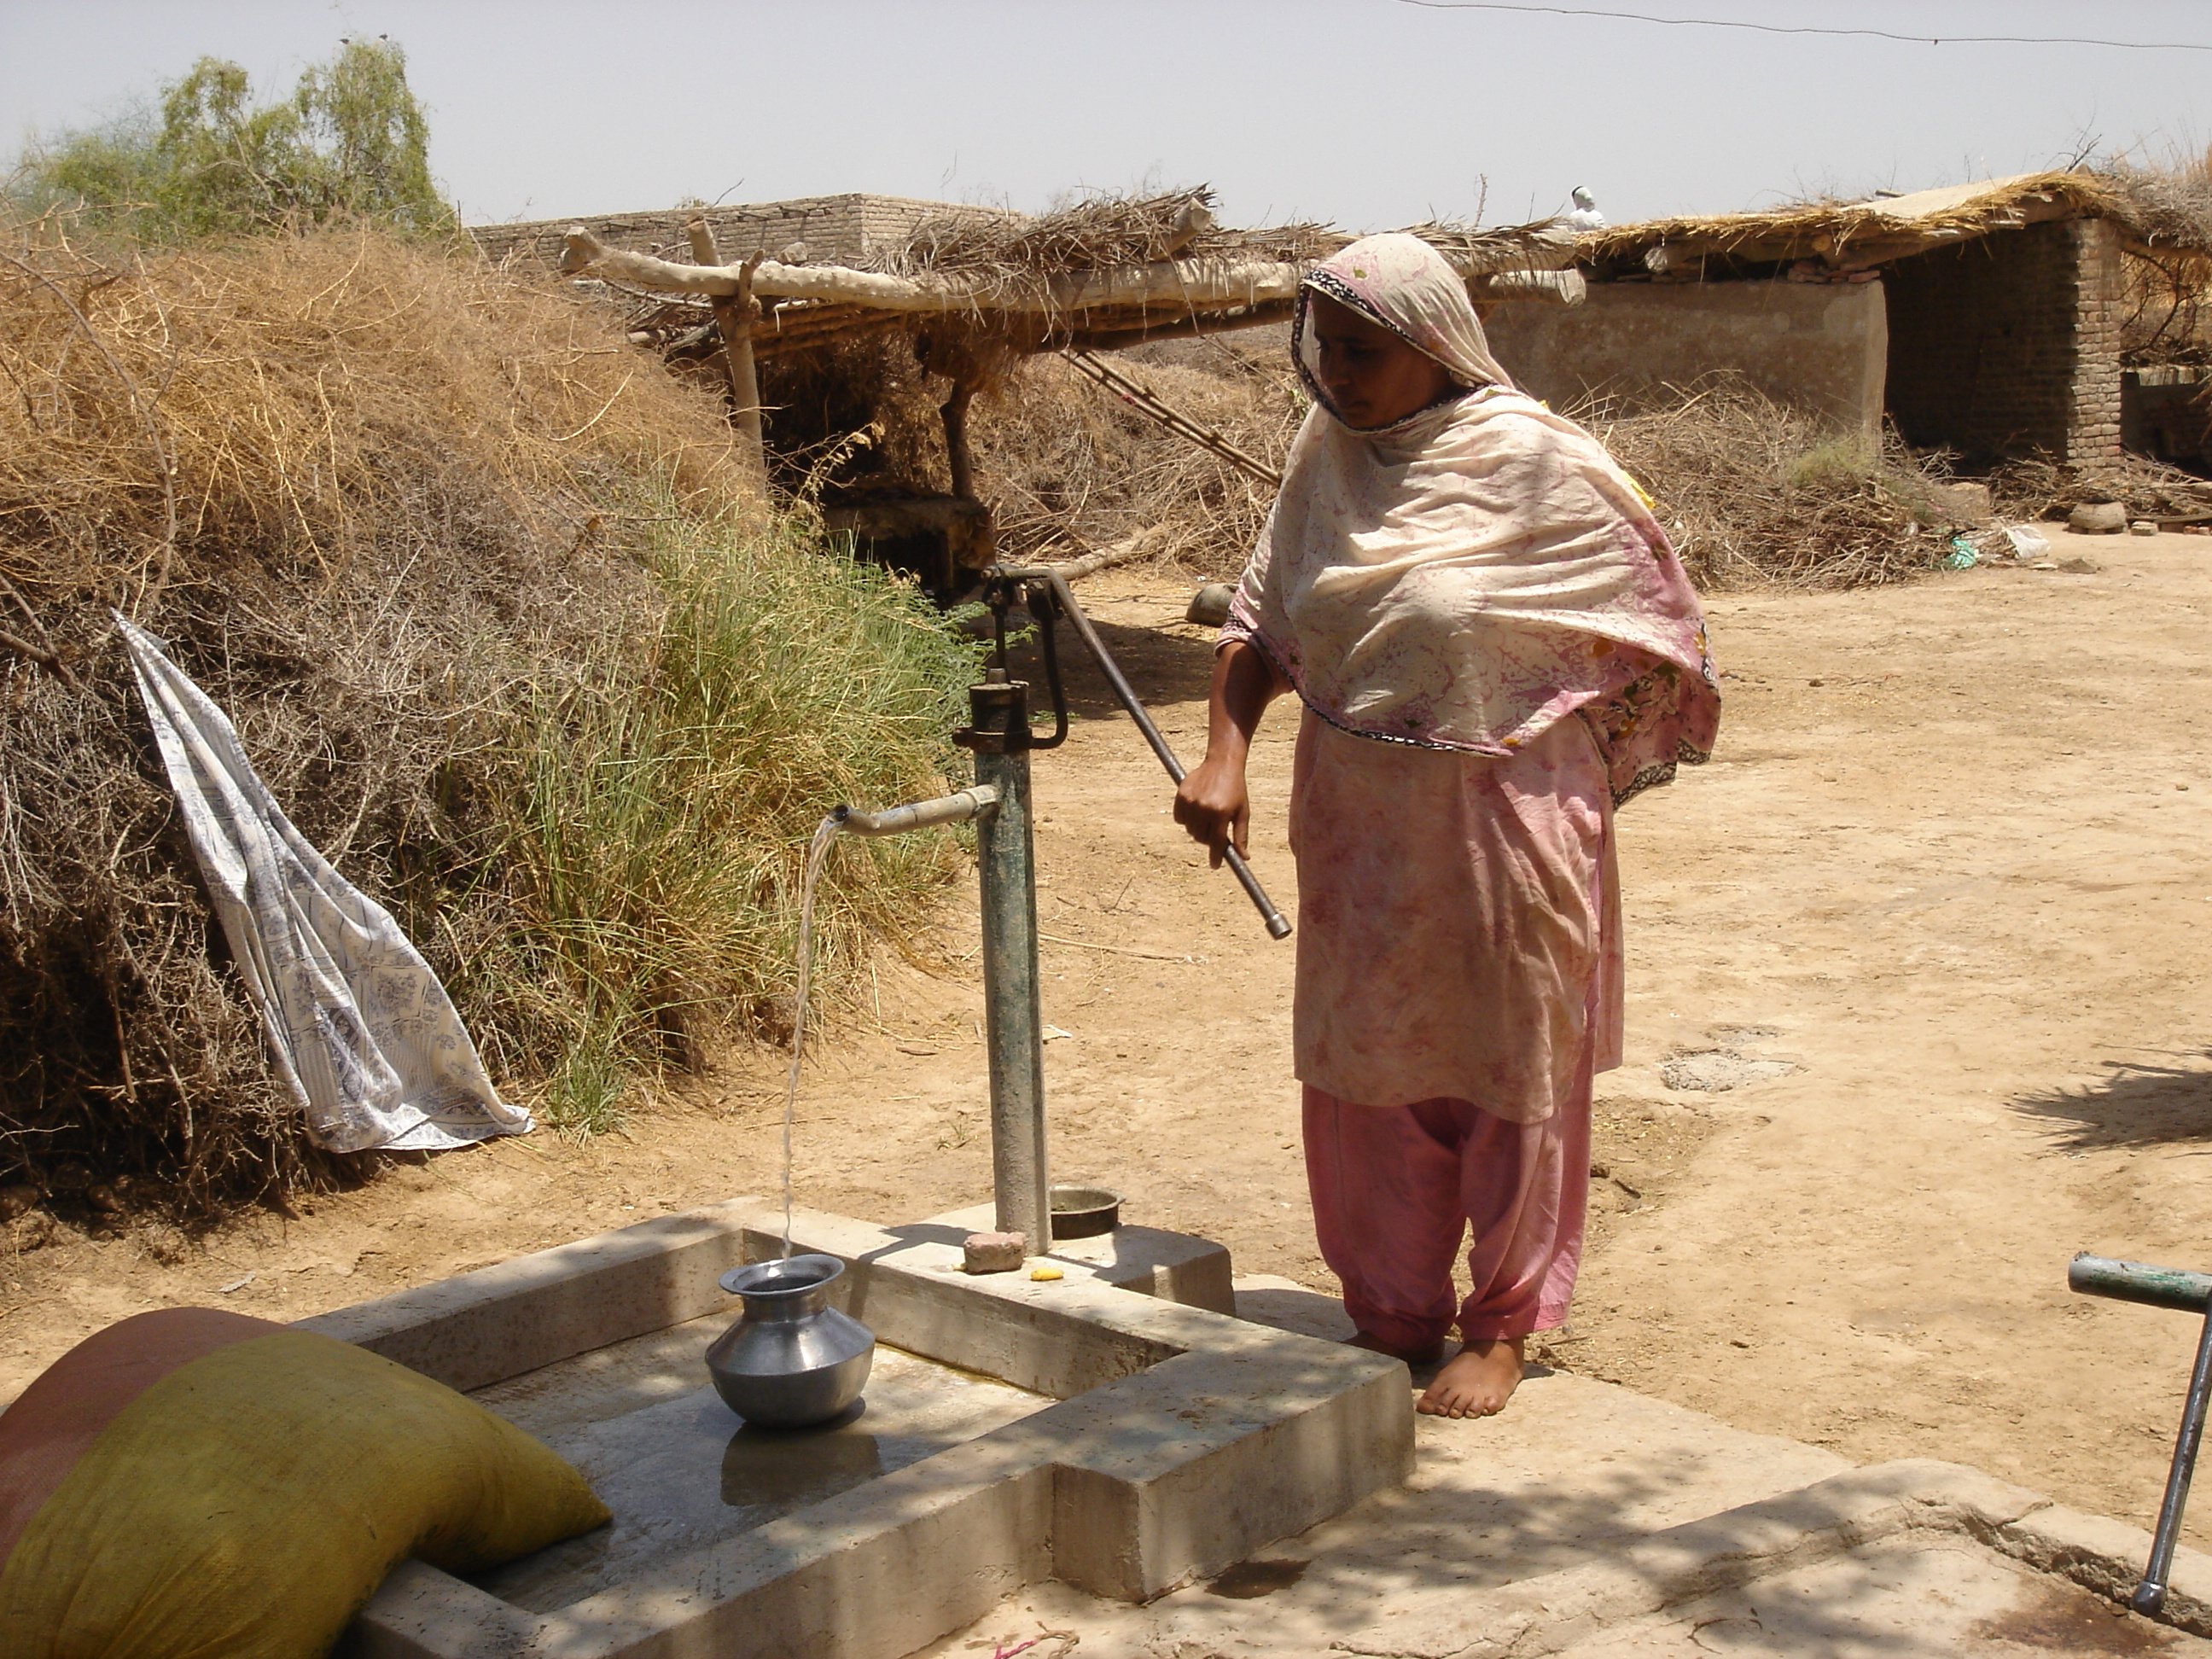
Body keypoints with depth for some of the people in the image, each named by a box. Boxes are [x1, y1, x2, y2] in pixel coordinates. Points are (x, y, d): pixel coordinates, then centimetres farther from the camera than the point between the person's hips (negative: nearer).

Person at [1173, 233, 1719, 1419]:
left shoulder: (1536, 462, -13)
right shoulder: (1326, 454, 1)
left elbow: (1649, 622, -3)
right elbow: (1260, 617, 4)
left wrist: (1582, 758, -3)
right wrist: (1225, 753, -9)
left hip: (1504, 821, -4)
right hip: (1355, 825, 5)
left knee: (1509, 1073, 9)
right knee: (1365, 1073, 12)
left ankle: (1502, 1327, 25)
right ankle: (1391, 1315, 29)